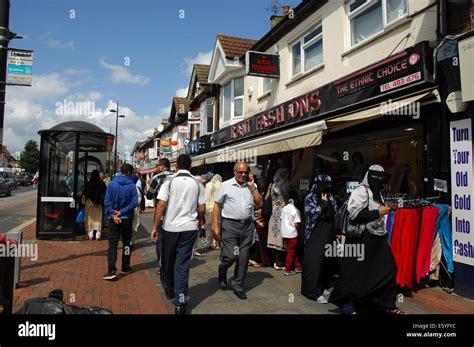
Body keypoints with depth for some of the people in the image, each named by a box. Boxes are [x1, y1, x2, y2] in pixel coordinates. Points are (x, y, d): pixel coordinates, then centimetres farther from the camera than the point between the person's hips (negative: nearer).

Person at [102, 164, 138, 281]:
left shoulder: (112, 183, -3)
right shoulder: (132, 185, -8)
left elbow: (107, 200, -7)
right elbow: (134, 202, -14)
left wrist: (113, 214, -9)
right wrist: (121, 212, -11)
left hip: (113, 219, 1)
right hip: (127, 219, 0)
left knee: (112, 244, 1)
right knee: (126, 243, 15)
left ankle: (112, 271, -9)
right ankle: (125, 268, 24)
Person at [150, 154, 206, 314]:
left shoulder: (169, 180, -4)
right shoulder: (197, 183, 2)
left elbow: (161, 205, -10)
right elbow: (202, 209, 2)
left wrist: (155, 227, -4)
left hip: (170, 227, -1)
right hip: (190, 228, 1)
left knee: (167, 261, 18)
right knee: (183, 264, 5)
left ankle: (169, 290, 37)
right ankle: (180, 301, 3)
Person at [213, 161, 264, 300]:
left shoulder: (251, 186, 10)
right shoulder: (225, 185, 0)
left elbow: (260, 203, 3)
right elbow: (217, 206, 0)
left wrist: (252, 186, -4)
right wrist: (216, 227, -5)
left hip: (247, 225, 4)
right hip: (230, 225, -3)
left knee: (243, 259, 7)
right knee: (231, 256, -6)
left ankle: (237, 286, 23)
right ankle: (222, 271, 27)